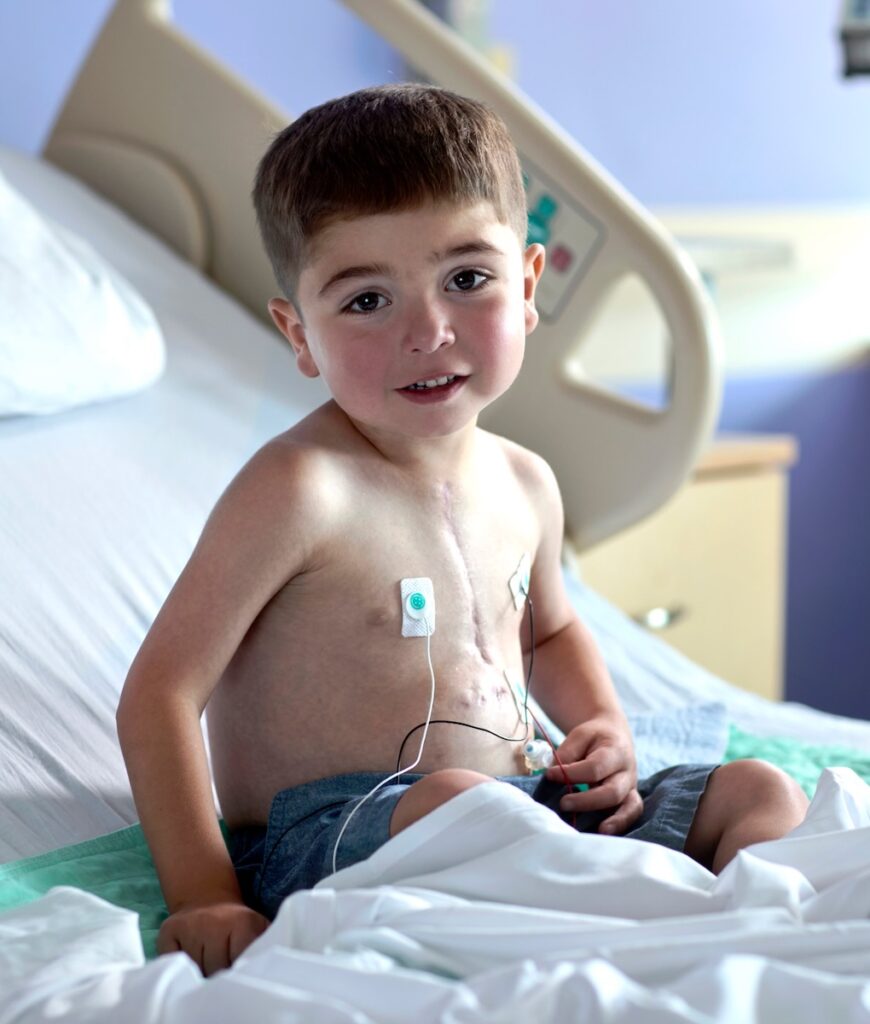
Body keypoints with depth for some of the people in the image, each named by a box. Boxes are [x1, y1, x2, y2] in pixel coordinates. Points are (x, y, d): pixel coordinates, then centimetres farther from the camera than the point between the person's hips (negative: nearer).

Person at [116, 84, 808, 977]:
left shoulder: (523, 484, 6)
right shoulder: (302, 491, -17)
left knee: (764, 795, 3)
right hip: (323, 838, -8)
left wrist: (603, 728, 7)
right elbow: (160, 692, -17)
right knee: (453, 798, -40)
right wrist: (204, 897, -22)